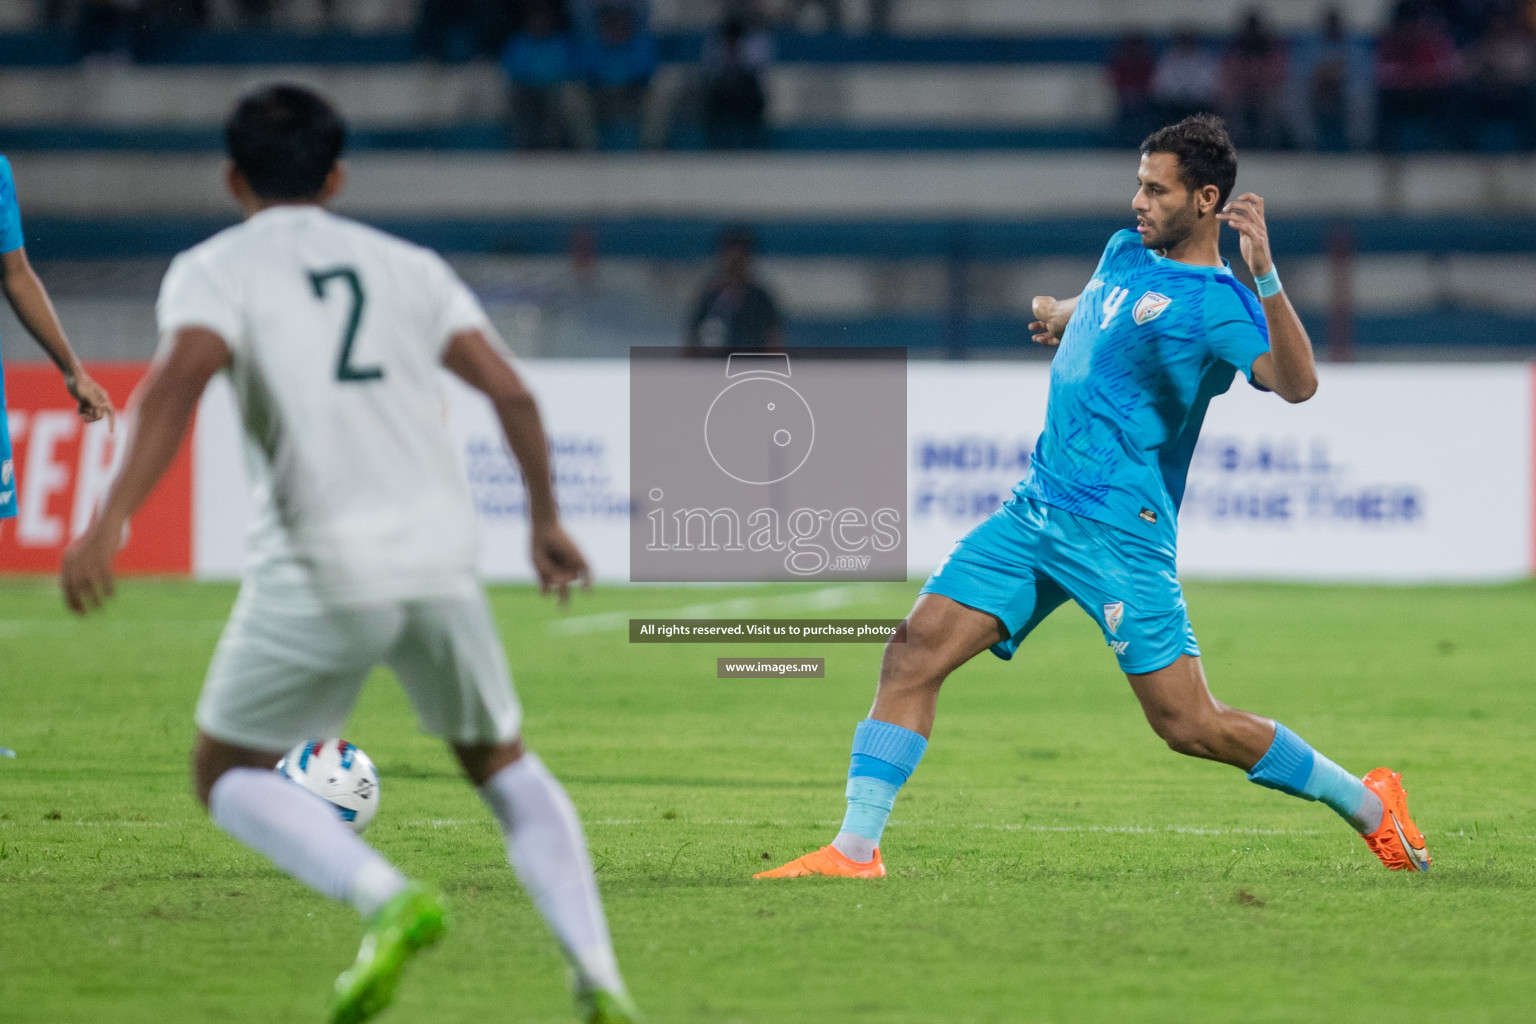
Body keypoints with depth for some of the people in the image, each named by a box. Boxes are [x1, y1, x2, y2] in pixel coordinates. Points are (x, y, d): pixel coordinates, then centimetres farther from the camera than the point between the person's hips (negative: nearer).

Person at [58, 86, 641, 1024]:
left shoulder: (215, 268, 6)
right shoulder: (408, 266, 17)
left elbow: (180, 378, -15)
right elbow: (512, 392, 8)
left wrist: (111, 520, -23)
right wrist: (546, 520, 21)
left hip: (320, 564, -4)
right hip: (440, 551, 4)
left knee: (229, 775, 14)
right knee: (503, 764, 23)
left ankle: (388, 899, -12)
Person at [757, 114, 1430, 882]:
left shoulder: (1217, 305, -11)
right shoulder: (1125, 255, 14)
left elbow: (1295, 384, -30)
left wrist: (1265, 275, -38)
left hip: (1118, 530, -7)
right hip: (1037, 509, 7)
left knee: (1190, 725, -8)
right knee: (914, 652, -7)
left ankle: (1366, 804, 11)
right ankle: (855, 849, -7)